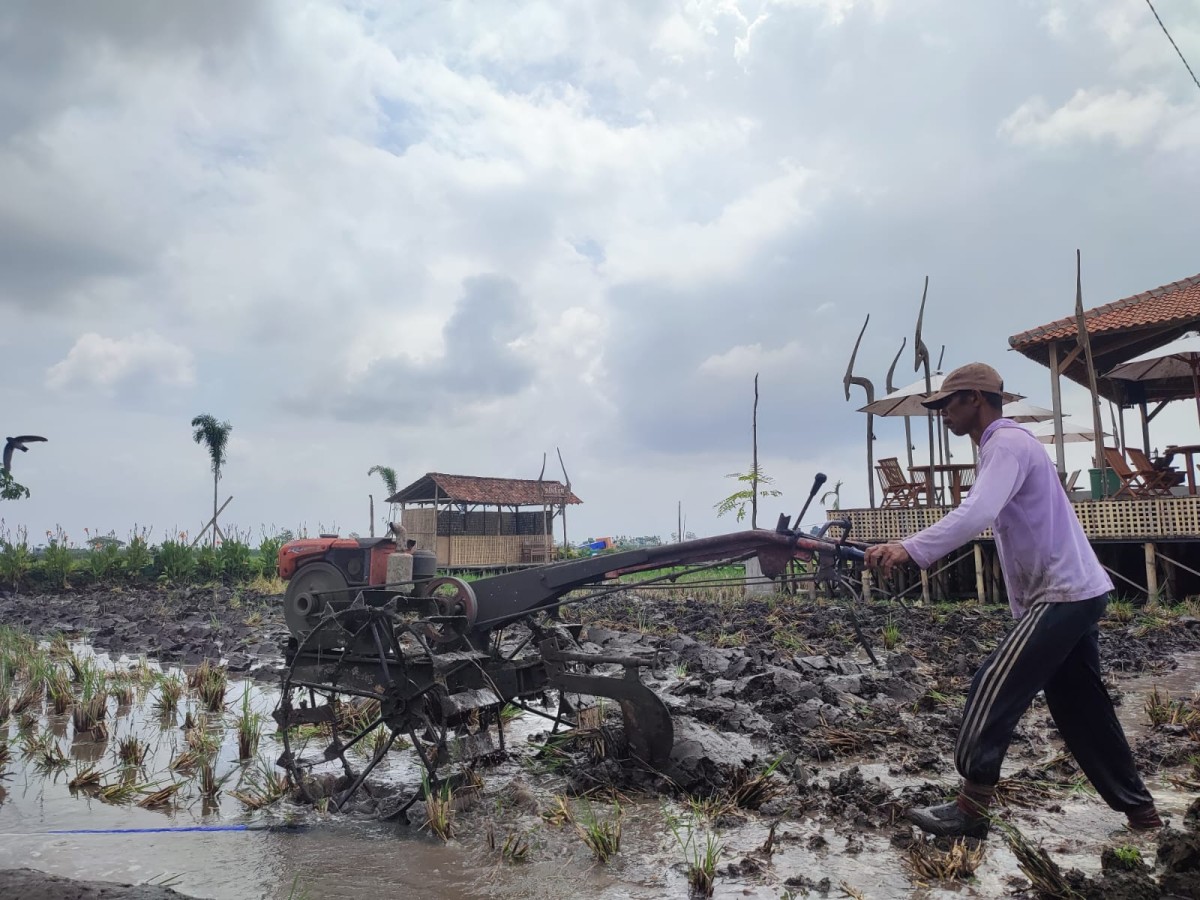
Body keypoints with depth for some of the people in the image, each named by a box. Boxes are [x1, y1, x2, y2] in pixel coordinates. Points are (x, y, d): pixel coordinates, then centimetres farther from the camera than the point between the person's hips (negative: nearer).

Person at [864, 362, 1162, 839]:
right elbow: (984, 516, 16)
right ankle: (1138, 808, 28)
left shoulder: (1007, 443, -15)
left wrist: (909, 549, -41)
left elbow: (975, 515, -32)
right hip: (1077, 591, 10)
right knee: (1081, 707, 17)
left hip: (1063, 594, -10)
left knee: (994, 690, -9)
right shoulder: (1004, 444, 18)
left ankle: (970, 809, -4)